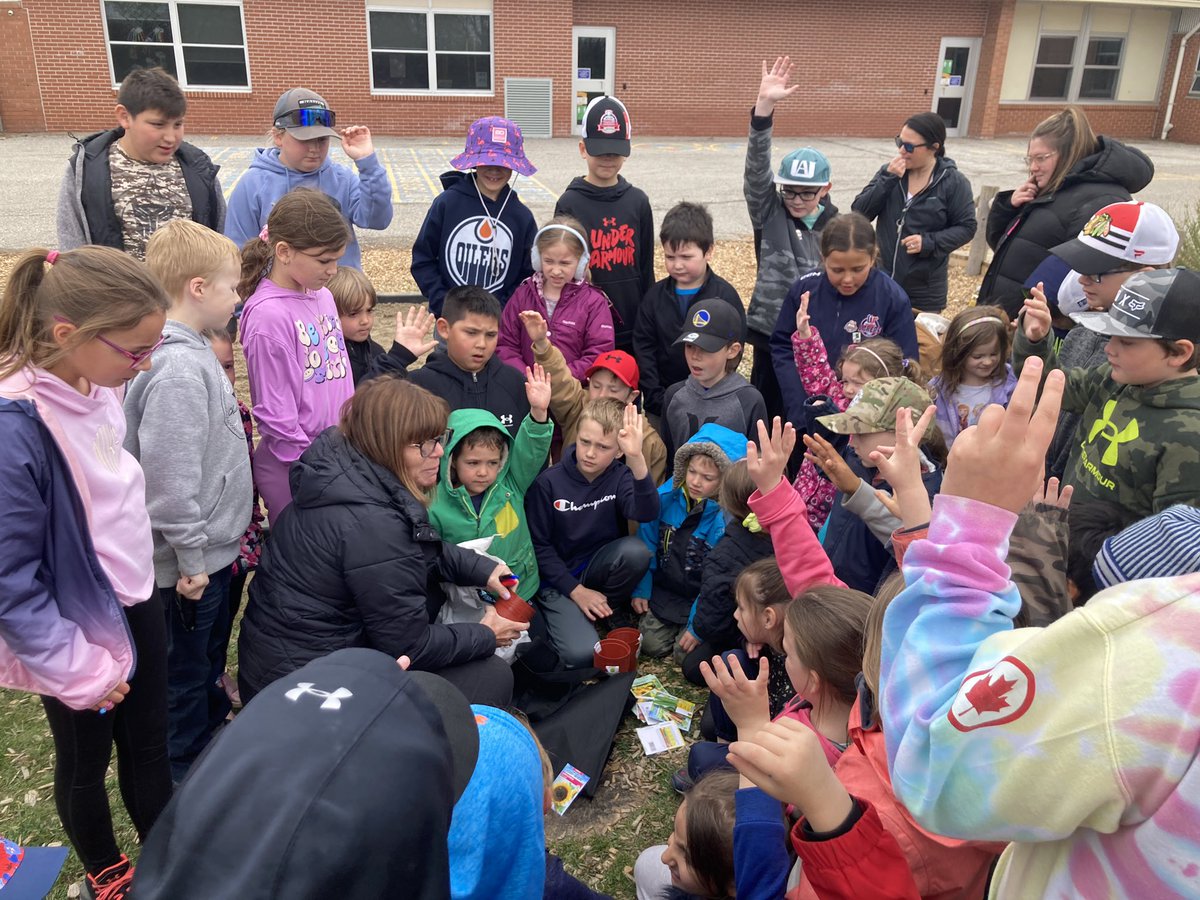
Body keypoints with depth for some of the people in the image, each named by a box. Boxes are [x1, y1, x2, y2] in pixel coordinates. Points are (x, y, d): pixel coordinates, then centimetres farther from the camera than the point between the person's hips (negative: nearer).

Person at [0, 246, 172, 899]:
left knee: (149, 748, 21)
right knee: (85, 763, 21)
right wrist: (77, 671, -17)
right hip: (76, 632, -6)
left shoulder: (99, 386, -9)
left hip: (136, 602, 6)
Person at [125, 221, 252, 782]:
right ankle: (186, 778, 31)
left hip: (213, 548, 9)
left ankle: (213, 736, 48)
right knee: (185, 674, 12)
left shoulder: (193, 351, 4)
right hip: (192, 562, -9)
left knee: (208, 659, 28)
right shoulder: (178, 369, -27)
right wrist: (191, 558, -20)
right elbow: (169, 475, -28)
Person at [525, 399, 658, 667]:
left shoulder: (620, 477, -7)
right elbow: (539, 545, -7)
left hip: (599, 568, 3)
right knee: (582, 654, -26)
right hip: (559, 580, -3)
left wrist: (636, 458, -43)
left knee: (636, 550, -30)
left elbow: (646, 513, -29)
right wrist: (575, 591, -13)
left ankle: (614, 610, 0)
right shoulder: (548, 482, -13)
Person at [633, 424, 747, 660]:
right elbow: (646, 546, 2)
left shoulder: (727, 518, -23)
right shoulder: (665, 498, -11)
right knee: (651, 644, -8)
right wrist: (641, 589, 1)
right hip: (665, 591, 3)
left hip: (703, 598, -3)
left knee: (686, 652, -13)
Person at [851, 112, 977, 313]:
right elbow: (859, 212, -6)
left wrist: (929, 242, -20)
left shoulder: (953, 182, -7)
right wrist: (888, 178, -17)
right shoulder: (889, 171, 2)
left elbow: (966, 227, -4)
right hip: (882, 280, 3)